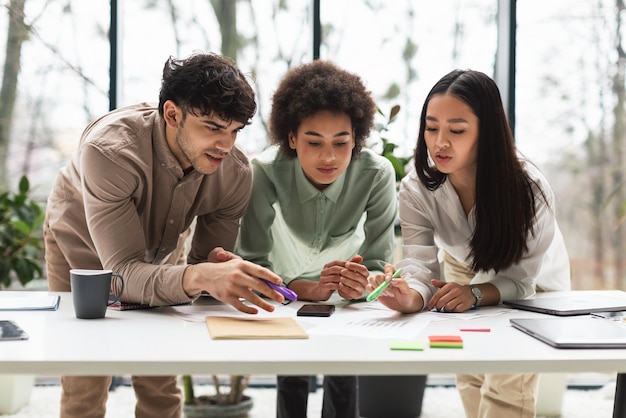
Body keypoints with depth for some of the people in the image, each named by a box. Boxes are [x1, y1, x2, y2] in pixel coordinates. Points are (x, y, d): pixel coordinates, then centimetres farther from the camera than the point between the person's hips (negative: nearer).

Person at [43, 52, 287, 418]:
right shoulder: (109, 150, -41)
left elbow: (207, 274, -18)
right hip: (82, 245, -3)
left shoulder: (236, 173, -28)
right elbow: (125, 272, -46)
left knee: (160, 389, 4)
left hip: (161, 248, 3)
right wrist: (200, 277, -65)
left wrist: (221, 268, -43)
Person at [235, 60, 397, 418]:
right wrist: (309, 290, -50)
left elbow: (380, 264, -24)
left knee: (345, 375, -8)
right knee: (291, 376, -11)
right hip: (286, 285, 0)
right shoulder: (266, 171, -32)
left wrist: (362, 284, -49)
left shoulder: (378, 174, -31)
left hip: (346, 295, 1)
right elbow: (251, 264, -33)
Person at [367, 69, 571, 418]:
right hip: (464, 269, 3)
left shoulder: (529, 189, -36)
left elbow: (520, 279, -28)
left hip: (531, 282, -2)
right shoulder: (416, 189, -28)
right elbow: (422, 267, -34)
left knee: (509, 387, -12)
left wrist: (474, 294, -48)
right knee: (471, 380, 6)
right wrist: (410, 297, -57)